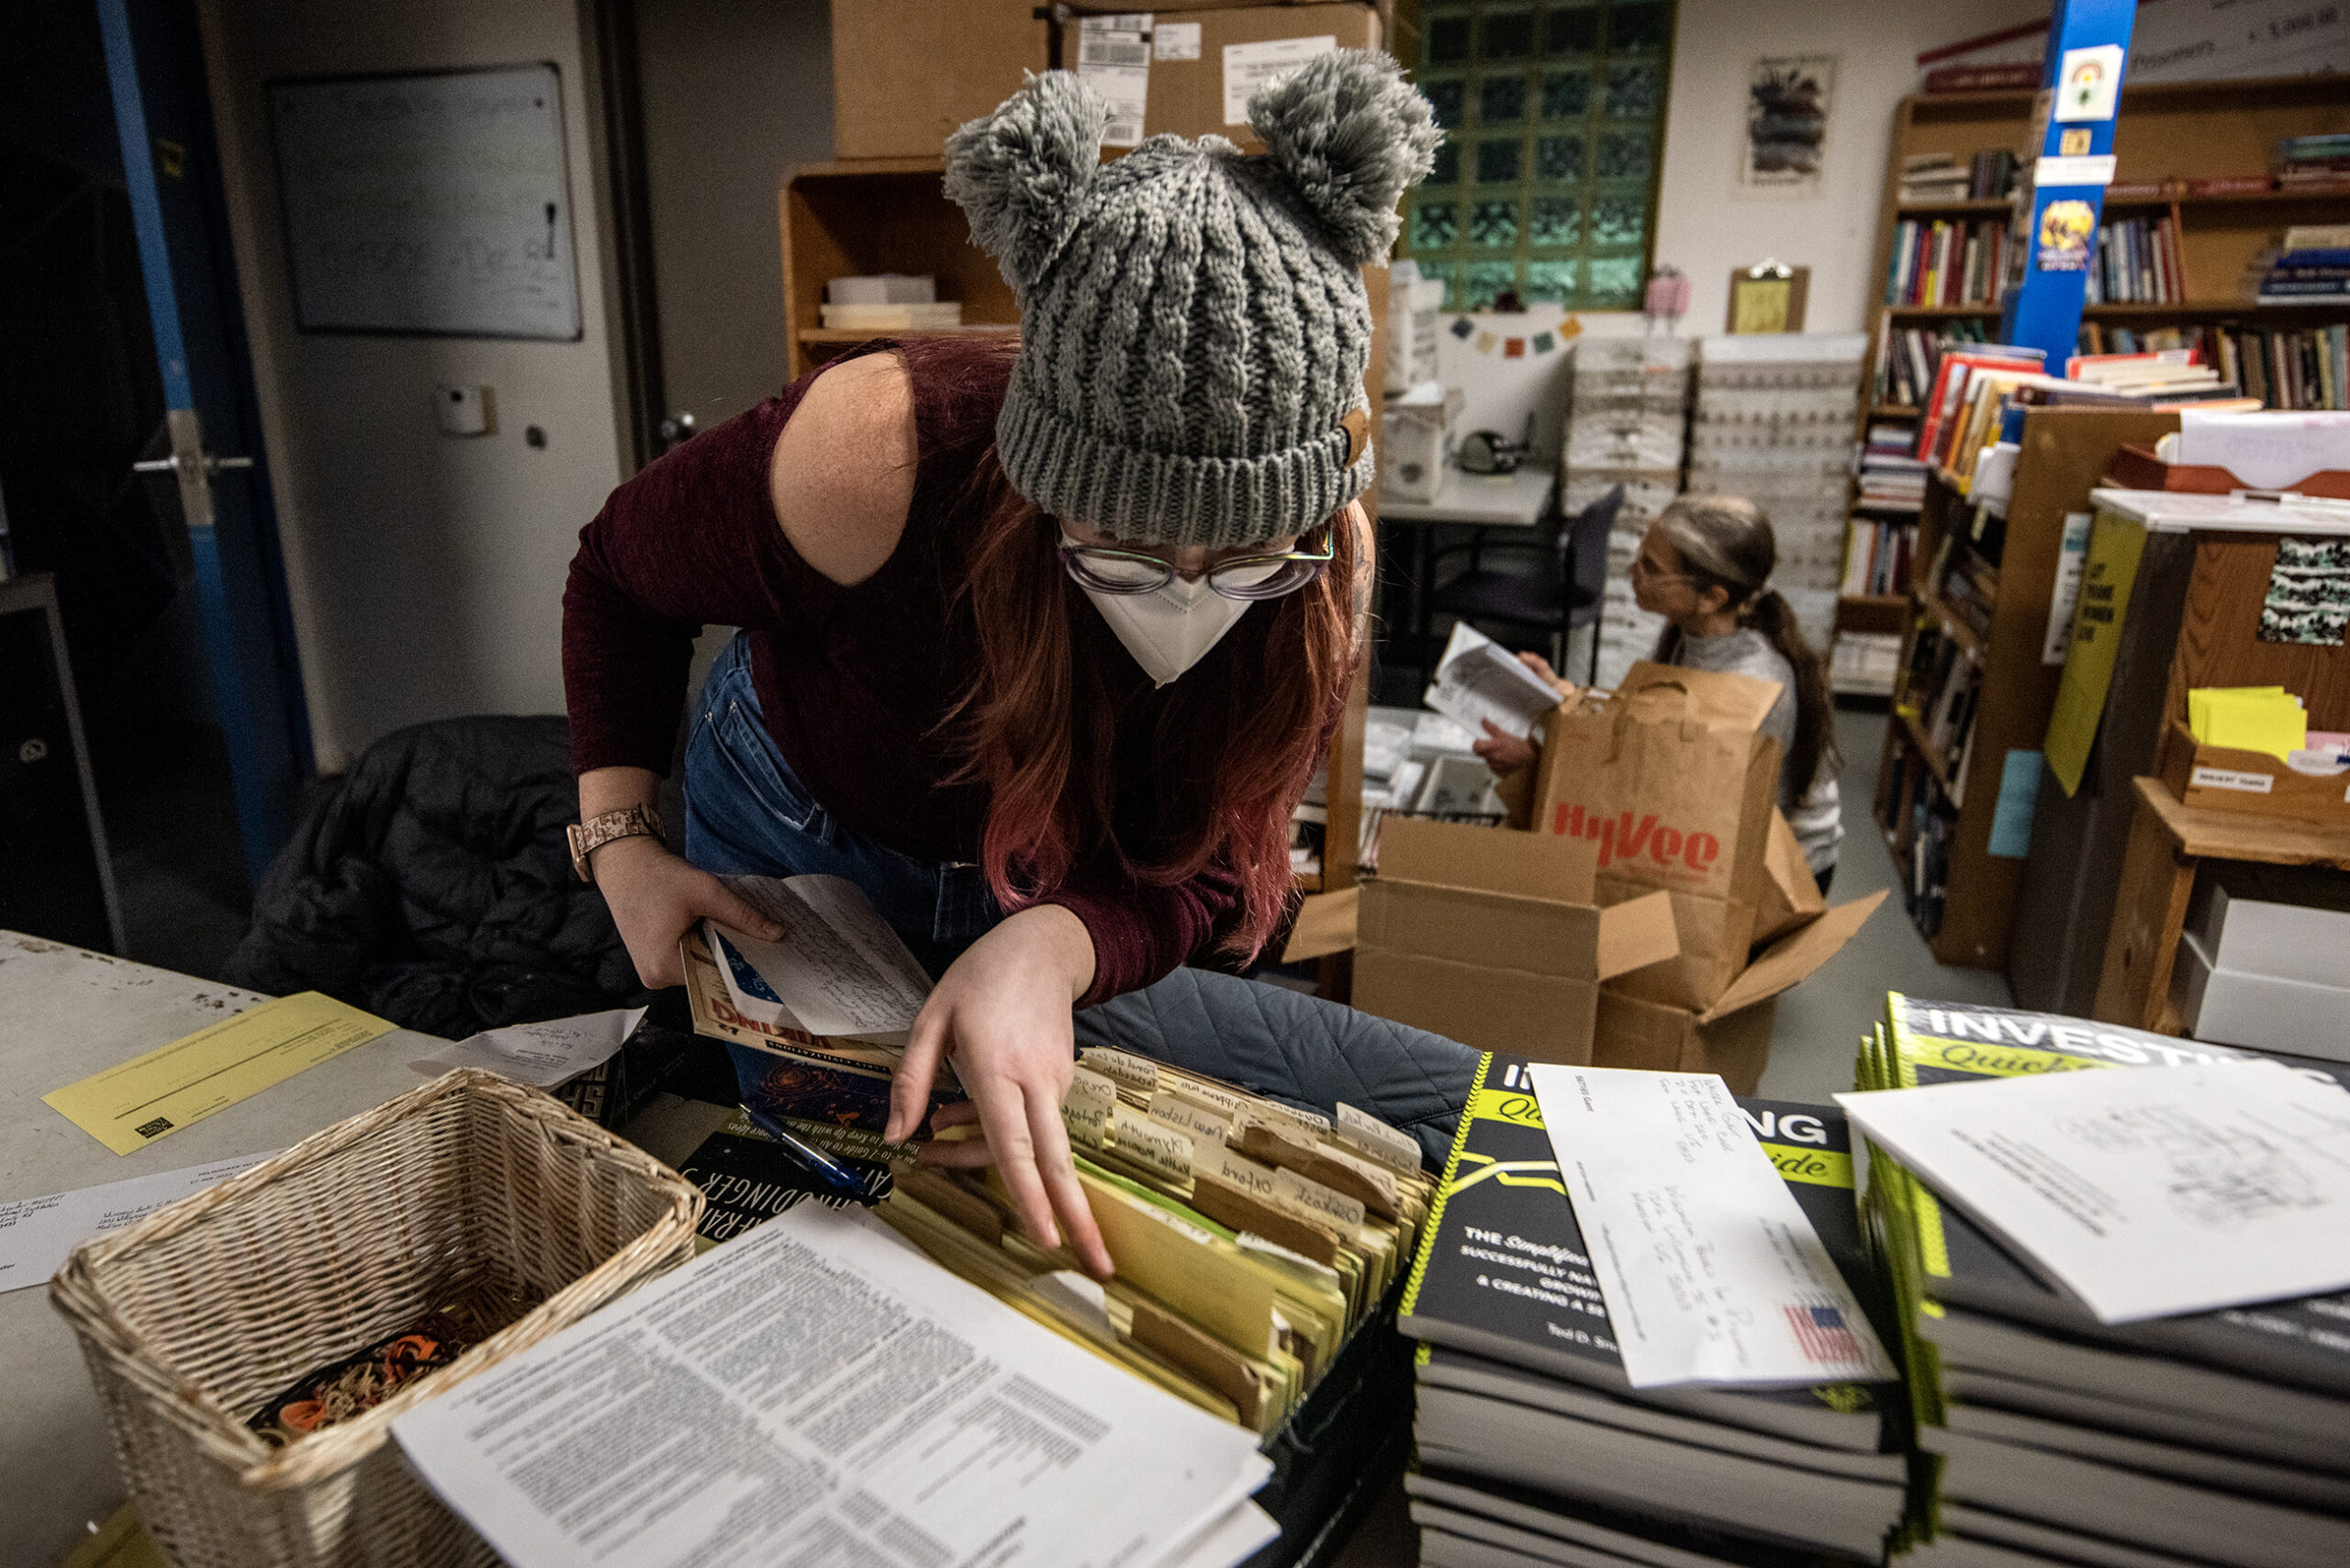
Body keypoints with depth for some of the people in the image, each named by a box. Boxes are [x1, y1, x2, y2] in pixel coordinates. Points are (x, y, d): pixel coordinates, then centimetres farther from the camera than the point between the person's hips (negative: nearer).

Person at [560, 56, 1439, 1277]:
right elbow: (622, 573, -17)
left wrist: (1049, 952, -47)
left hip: (1063, 882, 2)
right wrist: (617, 837, -23)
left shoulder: (1320, 573, -31)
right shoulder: (876, 459, -39)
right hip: (801, 830, -1)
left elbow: (1198, 879, -26)